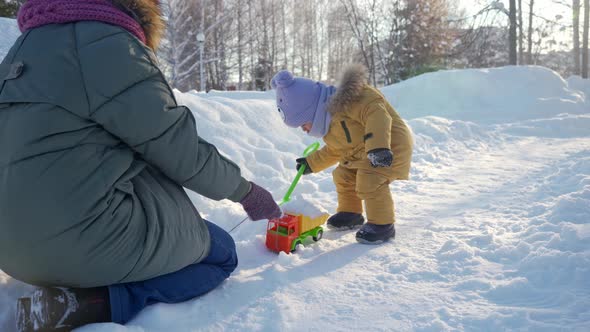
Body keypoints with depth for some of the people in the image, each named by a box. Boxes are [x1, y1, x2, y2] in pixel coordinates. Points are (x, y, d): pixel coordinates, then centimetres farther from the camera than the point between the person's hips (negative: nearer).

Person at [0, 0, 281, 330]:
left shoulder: (28, 44, 12)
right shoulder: (110, 44, -15)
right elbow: (181, 151, -12)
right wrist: (246, 191, 3)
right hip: (89, 242, -9)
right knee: (222, 253, 11)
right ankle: (86, 304, -8)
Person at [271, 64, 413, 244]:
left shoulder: (347, 100, -27)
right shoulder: (329, 124, 7)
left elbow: (376, 115, -38)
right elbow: (335, 150, 20)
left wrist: (378, 147, -49)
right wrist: (312, 163, 20)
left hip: (391, 145, -10)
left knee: (369, 181, -25)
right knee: (342, 175, 14)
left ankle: (383, 224, -7)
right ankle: (351, 213, 34)